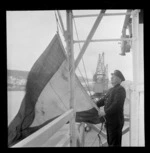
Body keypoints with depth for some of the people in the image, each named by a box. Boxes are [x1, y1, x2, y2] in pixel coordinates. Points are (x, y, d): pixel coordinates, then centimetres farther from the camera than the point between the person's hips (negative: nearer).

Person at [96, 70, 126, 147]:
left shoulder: (120, 89, -11)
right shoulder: (110, 90, 17)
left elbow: (117, 104, -21)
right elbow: (103, 100, 19)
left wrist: (105, 112, -23)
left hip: (116, 121, -9)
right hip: (109, 121, 9)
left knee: (115, 144, -3)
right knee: (110, 143, 16)